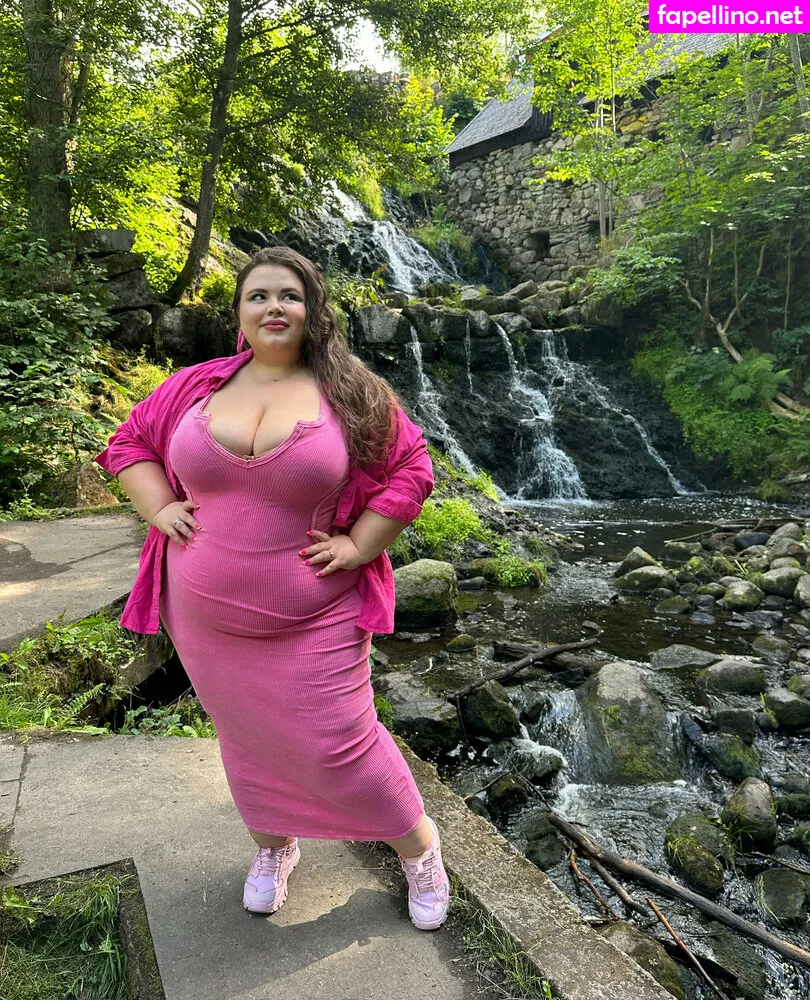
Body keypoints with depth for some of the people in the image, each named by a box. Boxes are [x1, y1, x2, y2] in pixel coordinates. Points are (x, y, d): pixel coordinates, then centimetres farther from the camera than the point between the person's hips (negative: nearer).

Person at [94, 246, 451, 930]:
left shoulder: (353, 394, -7)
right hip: (207, 619, 4)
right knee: (246, 738, 21)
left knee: (339, 747, 3)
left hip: (313, 621, -3)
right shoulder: (196, 386, 1)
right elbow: (129, 442, 13)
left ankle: (420, 850, 32)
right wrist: (161, 510, -2)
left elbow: (411, 469, -4)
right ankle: (274, 847, 50)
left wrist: (358, 546, -12)